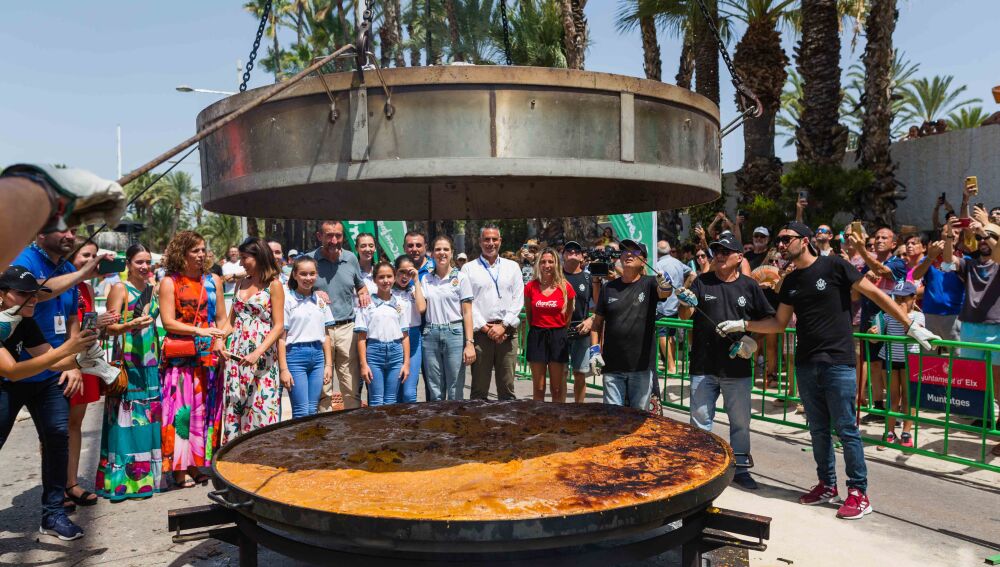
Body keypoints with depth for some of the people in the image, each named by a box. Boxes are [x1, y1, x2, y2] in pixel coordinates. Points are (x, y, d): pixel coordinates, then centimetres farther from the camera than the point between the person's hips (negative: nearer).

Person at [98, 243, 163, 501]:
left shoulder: (153, 289, 12)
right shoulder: (120, 289, -4)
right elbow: (110, 327, -9)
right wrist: (131, 324, -26)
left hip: (151, 362, 5)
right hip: (127, 362, -5)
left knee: (151, 418, 7)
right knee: (127, 420, -4)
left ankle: (151, 474, 15)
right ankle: (121, 479, 3)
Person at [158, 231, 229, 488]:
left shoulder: (213, 280, 12)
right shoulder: (169, 283, 0)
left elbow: (221, 318, 11)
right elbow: (168, 322, -6)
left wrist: (220, 340, -6)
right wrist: (200, 332, -15)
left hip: (209, 356, 4)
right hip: (180, 358, -4)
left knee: (206, 408, 5)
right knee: (181, 409, -3)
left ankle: (199, 464, 14)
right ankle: (180, 469, 5)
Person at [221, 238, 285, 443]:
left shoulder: (274, 285, -5)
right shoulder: (240, 284, 13)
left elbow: (279, 326, -9)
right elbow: (231, 321, 16)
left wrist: (258, 353, -19)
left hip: (262, 357, -6)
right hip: (236, 355, 6)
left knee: (261, 409, -3)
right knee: (234, 408, 7)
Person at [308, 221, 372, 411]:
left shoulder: (351, 259, 9)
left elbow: (361, 286, 25)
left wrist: (364, 294, 3)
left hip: (347, 329, 2)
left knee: (352, 388, 4)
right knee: (322, 390, 4)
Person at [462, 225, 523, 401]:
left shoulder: (512, 267, 14)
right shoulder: (469, 268, 8)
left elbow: (518, 300, 5)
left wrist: (503, 326, -7)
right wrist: (485, 327, -8)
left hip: (507, 332, 2)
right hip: (480, 332, -1)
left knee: (507, 387, 5)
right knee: (479, 388, 1)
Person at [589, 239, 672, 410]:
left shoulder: (649, 284, 0)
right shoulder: (608, 287, 6)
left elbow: (665, 293, -23)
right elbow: (598, 322, 11)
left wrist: (666, 286, -45)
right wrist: (594, 349, 1)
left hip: (642, 365, -2)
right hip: (612, 365, 2)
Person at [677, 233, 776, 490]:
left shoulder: (749, 286, 4)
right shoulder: (701, 283, 3)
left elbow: (768, 319, 8)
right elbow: (685, 315, -5)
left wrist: (752, 337, -9)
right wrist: (686, 304, -27)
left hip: (737, 367, 0)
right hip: (703, 366, 0)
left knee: (740, 421, 12)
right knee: (700, 419, 8)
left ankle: (740, 467, 26)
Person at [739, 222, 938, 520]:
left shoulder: (834, 266, -8)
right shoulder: (790, 282, 10)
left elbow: (875, 294, -5)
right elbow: (780, 323, 15)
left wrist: (911, 326, -6)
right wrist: (742, 325, 5)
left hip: (838, 363, -6)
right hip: (806, 364, 6)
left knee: (846, 429, -1)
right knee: (818, 429, 13)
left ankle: (859, 493, 10)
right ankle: (827, 485, 26)